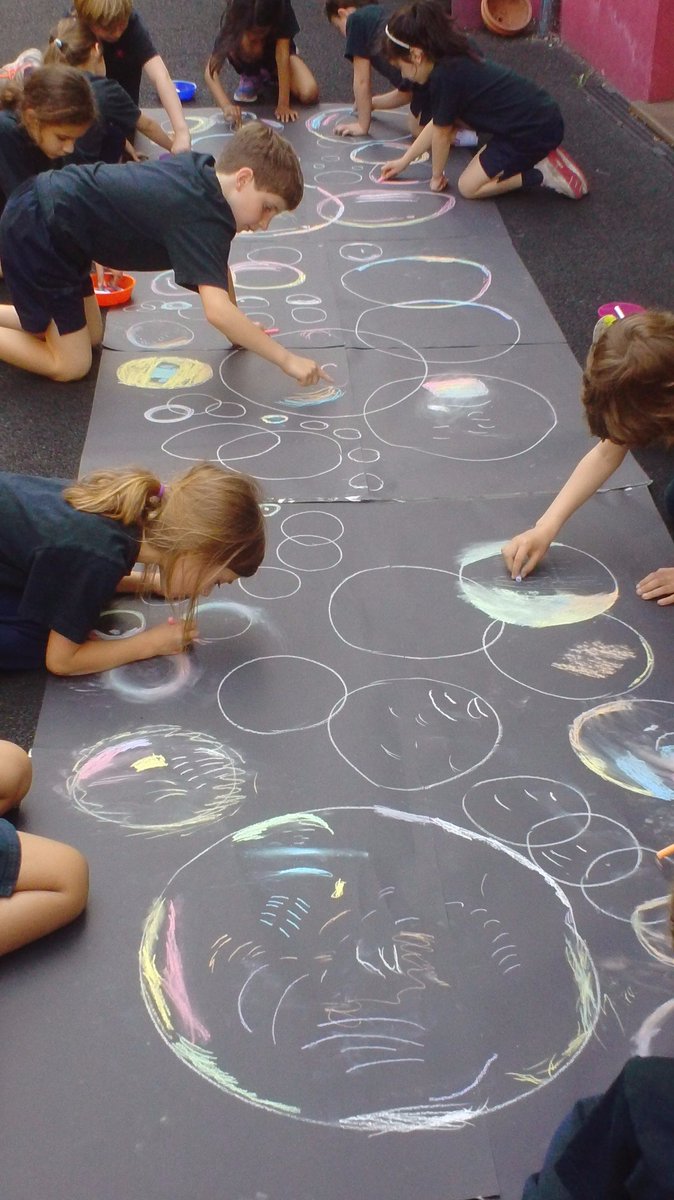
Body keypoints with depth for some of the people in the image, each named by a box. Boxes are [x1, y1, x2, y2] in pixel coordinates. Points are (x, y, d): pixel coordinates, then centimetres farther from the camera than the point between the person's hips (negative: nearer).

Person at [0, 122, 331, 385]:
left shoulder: (203, 170, 2)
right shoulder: (201, 218, -25)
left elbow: (216, 267, 15)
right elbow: (216, 310, -37)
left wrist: (241, 330, 13)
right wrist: (286, 359, -31)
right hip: (38, 230, -9)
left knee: (89, 336, 20)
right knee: (71, 364, -3)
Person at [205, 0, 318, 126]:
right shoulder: (232, 18, -35)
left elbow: (282, 52, -39)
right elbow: (211, 71, -40)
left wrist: (283, 104, -45)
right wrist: (226, 105, -56)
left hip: (274, 56, 1)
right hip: (249, 62, -1)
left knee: (309, 95, -24)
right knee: (246, 42, -35)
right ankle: (251, 77, -2)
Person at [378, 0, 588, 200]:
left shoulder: (445, 77, -20)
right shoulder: (455, 61, 10)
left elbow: (441, 133, -6)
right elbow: (437, 125, 19)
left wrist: (436, 176, 10)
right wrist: (403, 161, 24)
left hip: (533, 131, -9)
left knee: (469, 187, 2)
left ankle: (544, 174, -2)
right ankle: (543, 159, 16)